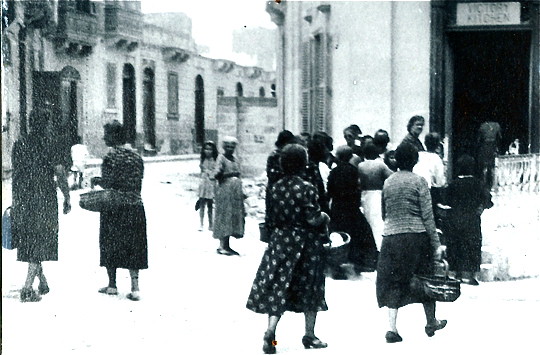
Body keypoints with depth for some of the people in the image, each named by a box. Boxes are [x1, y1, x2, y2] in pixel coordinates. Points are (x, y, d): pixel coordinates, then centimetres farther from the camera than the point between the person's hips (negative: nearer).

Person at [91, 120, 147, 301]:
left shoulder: (112, 156, -11)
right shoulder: (136, 156, 7)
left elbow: (108, 183, -15)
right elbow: (138, 183, 10)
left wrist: (95, 180, 4)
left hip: (115, 206, -5)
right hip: (135, 206, 5)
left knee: (110, 245, 9)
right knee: (133, 246, 6)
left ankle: (112, 285, 17)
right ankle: (135, 288, 0)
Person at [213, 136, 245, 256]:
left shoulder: (235, 160, 16)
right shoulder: (221, 158, -4)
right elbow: (216, 175, -12)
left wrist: (241, 194, 20)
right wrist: (220, 172, -29)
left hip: (236, 192, 7)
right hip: (225, 191, -7)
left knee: (235, 217, 6)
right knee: (224, 216, -7)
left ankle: (227, 246, 11)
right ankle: (222, 246, -4)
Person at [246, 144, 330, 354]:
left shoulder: (276, 188, 1)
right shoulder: (306, 188, -16)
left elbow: (273, 216, 7)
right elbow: (313, 219, -18)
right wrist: (324, 216, 2)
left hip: (281, 240, 4)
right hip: (306, 242, -4)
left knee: (278, 286, 4)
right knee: (309, 288, 11)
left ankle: (270, 331, -12)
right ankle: (309, 335, 21)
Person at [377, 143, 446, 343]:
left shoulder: (388, 182, 6)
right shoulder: (418, 182, -6)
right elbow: (427, 215, -7)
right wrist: (436, 243, -4)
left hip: (392, 238, 3)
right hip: (417, 236, -3)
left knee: (393, 282, 5)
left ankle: (392, 327, -5)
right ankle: (431, 323, 28)